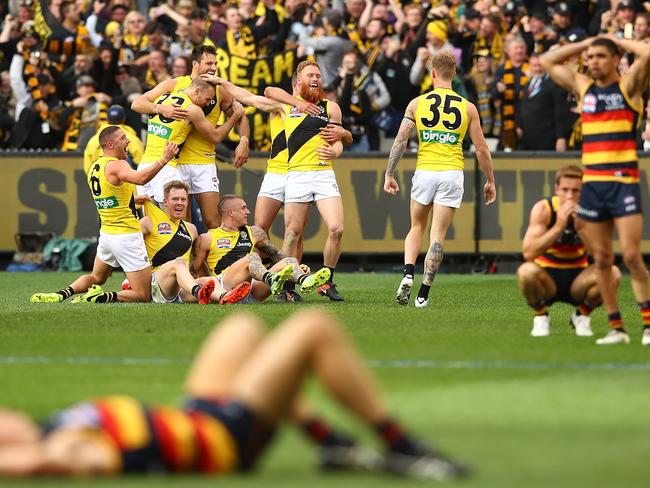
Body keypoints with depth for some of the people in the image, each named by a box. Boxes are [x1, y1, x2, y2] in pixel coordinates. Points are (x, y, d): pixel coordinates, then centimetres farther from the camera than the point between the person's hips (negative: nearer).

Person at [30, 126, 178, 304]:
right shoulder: (116, 165, -17)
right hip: (127, 236, -8)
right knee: (143, 296, -3)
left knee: (96, 278, 30)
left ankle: (63, 293, 4)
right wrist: (164, 160, -38)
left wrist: (132, 199, 23)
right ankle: (99, 298, -20)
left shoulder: (94, 167, 10)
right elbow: (140, 178, -38)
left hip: (106, 233, 8)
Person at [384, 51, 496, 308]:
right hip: (452, 173, -1)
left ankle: (408, 275, -4)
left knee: (417, 228, 19)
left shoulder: (417, 103, 1)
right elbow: (481, 148, 4)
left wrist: (389, 174, 3)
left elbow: (400, 141, -3)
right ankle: (423, 294, -3)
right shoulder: (467, 107, 2)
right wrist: (490, 181, 14)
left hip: (424, 171, 1)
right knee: (437, 236, 2)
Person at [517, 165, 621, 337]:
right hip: (548, 280, -2)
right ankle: (540, 316, -4)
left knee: (613, 273, -26)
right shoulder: (543, 209, -15)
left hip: (577, 281, 2)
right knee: (526, 271, -35)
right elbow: (528, 253, -27)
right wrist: (559, 226, -33)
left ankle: (582, 315, 2)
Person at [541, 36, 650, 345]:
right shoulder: (583, 87, 15)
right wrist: (586, 43, 17)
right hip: (592, 183, 5)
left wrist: (618, 41, 2)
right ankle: (616, 328, 7)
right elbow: (547, 61, 23)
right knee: (601, 259, 3)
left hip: (624, 182, -5)